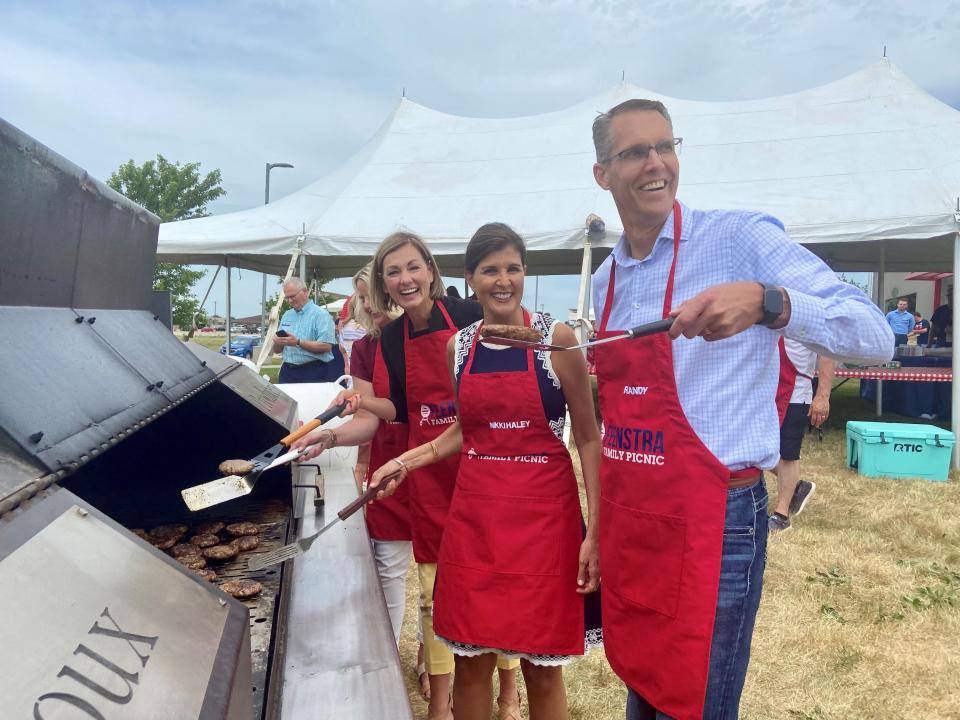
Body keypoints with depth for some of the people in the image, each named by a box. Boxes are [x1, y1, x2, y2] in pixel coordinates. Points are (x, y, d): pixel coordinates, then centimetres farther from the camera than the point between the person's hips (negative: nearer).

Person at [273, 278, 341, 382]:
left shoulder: (320, 314, -6)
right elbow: (277, 349, 18)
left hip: (314, 373, -5)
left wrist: (298, 342, -21)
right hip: (287, 371, 6)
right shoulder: (287, 316, 15)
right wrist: (278, 342, -5)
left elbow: (326, 346, -17)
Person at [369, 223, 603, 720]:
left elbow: (588, 437, -5)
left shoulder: (557, 339, -7)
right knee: (470, 658, 13)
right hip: (474, 513, 4)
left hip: (543, 514, -3)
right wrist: (405, 462, 6)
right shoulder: (459, 346, 5)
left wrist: (594, 531, -9)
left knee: (542, 666, 8)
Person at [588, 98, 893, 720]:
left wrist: (768, 301, -35)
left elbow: (875, 338, -16)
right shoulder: (605, 278, 8)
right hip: (628, 522, 6)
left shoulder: (741, 238, -10)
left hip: (712, 524, -6)